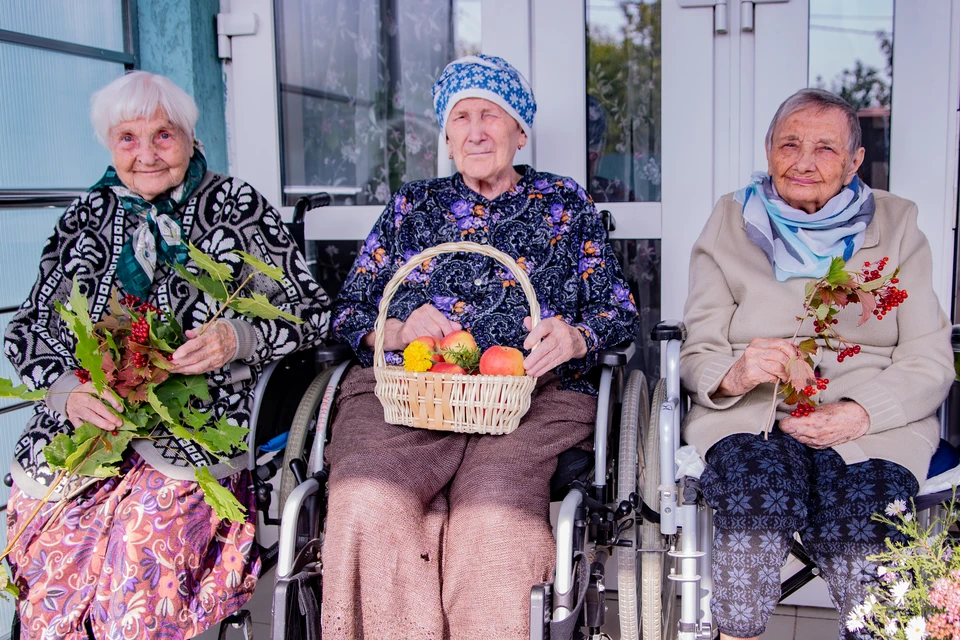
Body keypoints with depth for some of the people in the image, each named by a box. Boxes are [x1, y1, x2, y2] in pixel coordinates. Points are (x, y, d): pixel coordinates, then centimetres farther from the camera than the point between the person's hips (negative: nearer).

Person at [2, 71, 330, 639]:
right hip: (91, 421, 3)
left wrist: (238, 338, -17)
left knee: (145, 535, -29)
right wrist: (67, 390, -9)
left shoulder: (236, 204, 5)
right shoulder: (88, 216, 15)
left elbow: (313, 312, 2)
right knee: (54, 546, -22)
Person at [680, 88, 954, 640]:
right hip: (750, 414, 0)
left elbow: (930, 361, 4)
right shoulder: (730, 224, 12)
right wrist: (733, 375, -18)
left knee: (860, 512, -31)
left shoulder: (896, 225, 12)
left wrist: (859, 413, -15)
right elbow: (697, 355, 6)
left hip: (875, 424, 0)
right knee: (757, 486, -32)